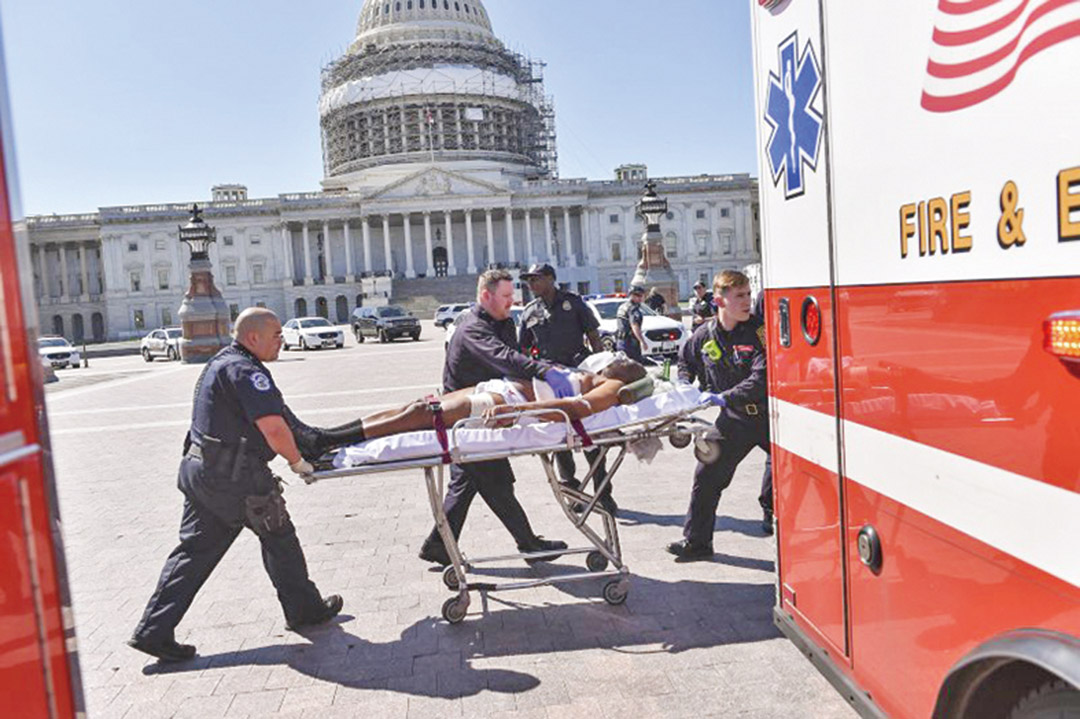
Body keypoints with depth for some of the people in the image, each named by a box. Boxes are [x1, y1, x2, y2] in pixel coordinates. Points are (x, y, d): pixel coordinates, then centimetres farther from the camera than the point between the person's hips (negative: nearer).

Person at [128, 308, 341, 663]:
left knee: (194, 549, 12)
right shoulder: (246, 371, -17)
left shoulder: (220, 362, 17)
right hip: (233, 477, -9)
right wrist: (297, 461, -11)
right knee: (278, 536, 8)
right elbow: (273, 428, -27)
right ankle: (304, 609, 23)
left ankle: (153, 631, 15)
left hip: (198, 469, 9)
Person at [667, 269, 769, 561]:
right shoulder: (704, 335, -1)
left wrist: (725, 397, -29)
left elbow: (762, 377, -24)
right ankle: (696, 541, 15)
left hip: (767, 414, -3)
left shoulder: (759, 331, -14)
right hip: (735, 419, 3)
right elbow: (686, 360, 20)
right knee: (707, 476, 2)